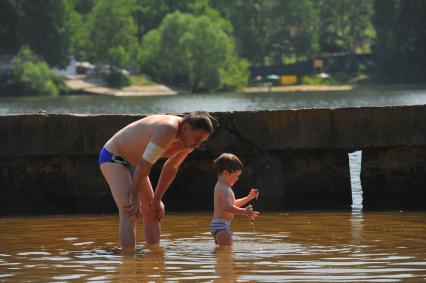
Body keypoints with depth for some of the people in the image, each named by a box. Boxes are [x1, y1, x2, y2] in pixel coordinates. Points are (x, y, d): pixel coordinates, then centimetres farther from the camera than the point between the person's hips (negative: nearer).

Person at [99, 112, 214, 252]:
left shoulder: (189, 141, -6)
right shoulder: (168, 130, -35)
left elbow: (171, 169, 8)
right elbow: (144, 164, -32)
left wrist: (157, 200, 7)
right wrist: (135, 197, -25)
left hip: (132, 162, 10)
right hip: (112, 157, -10)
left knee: (151, 211, 14)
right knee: (129, 212, -24)